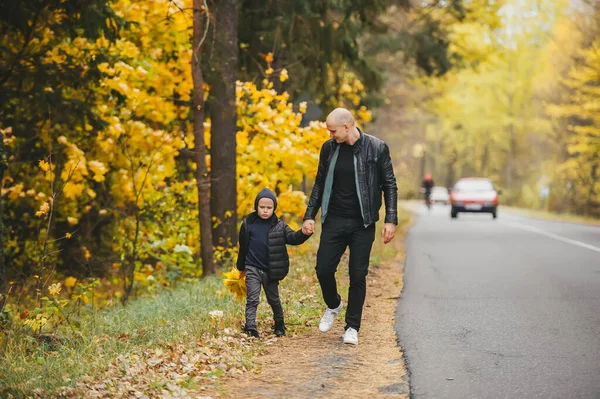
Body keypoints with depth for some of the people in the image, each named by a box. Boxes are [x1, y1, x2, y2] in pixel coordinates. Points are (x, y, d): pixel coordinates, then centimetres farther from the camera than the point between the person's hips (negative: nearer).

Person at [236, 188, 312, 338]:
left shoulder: (279, 226, -2)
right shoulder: (248, 223, -1)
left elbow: (293, 238, -13)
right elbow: (243, 247, 9)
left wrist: (304, 233, -35)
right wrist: (241, 266, 16)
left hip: (270, 271, 1)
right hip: (252, 268, -1)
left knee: (274, 300, 14)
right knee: (252, 299, -6)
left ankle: (279, 325, 31)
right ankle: (250, 328, -8)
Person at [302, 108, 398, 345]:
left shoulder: (376, 148, -7)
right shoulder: (329, 148, 3)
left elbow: (389, 186, -2)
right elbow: (320, 184, 12)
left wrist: (391, 220, -8)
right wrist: (310, 215, 6)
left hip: (362, 224, -3)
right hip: (334, 221, 3)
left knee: (358, 275, 0)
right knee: (323, 269, 0)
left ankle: (352, 327, 12)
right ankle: (333, 305, 30)